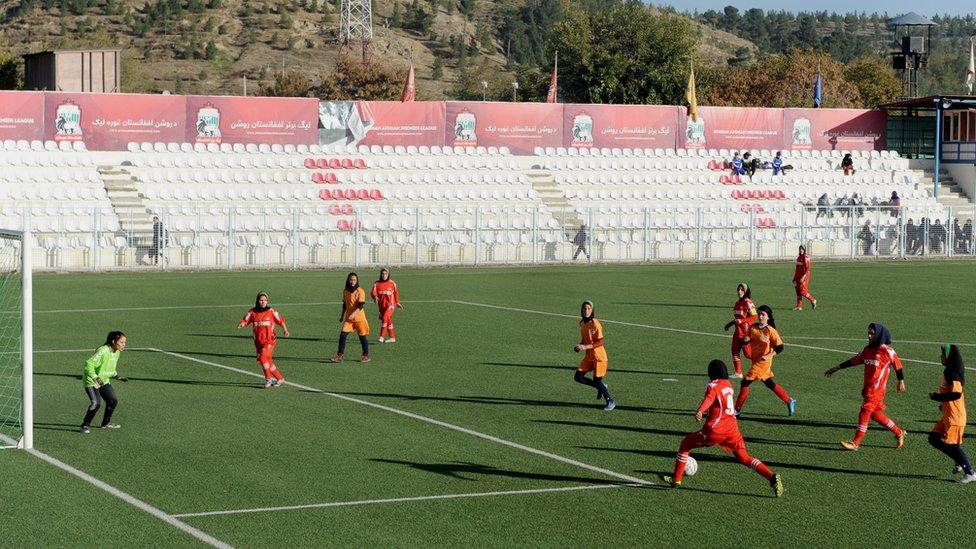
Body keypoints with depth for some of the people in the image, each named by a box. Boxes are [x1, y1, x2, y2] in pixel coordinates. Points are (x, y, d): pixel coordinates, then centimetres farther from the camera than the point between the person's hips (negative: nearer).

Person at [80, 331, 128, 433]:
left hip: (104, 381, 8)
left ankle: (106, 423, 27)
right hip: (91, 382, -8)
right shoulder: (103, 351, -27)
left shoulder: (117, 352, 1)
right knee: (96, 403, -21)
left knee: (113, 400, 6)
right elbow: (89, 364, -29)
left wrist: (117, 376, 3)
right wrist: (96, 377, -35)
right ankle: (85, 425, -4)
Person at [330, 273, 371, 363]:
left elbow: (360, 305, -18)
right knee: (342, 335, -5)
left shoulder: (360, 291, -10)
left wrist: (353, 314, -29)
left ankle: (366, 356, 17)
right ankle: (339, 356, -2)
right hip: (348, 318, 5)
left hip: (359, 317, -5)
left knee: (362, 336, 3)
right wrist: (342, 316, 21)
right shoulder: (345, 291, 8)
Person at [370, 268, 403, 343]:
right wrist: (375, 296, -30)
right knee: (388, 321, 13)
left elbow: (396, 293, 14)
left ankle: (381, 337, -22)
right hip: (381, 305, 3)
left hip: (390, 304, -3)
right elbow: (373, 292, -8)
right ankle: (392, 337, 25)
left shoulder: (392, 283, 2)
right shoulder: (377, 283, 2)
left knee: (385, 318, -21)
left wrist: (397, 303, 21)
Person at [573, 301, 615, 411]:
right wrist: (579, 345, -1)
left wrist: (585, 347, -26)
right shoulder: (582, 323, 5)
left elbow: (600, 342, -20)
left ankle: (610, 402, 12)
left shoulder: (595, 324, -18)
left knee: (597, 381, -6)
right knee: (578, 377, 0)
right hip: (589, 356, 7)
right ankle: (601, 387, 20)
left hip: (598, 355, -7)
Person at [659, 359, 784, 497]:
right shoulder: (728, 385, 16)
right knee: (744, 458, 9)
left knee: (686, 444, 14)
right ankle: (772, 477, -12)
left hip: (715, 430, -6)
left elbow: (709, 398, -27)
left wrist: (700, 411, -46)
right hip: (732, 429, 6)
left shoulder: (713, 386, -5)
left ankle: (676, 479, 16)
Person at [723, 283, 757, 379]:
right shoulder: (738, 303, 13)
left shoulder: (748, 302, -13)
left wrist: (742, 321, -22)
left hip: (746, 331, -9)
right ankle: (738, 373, 13)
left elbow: (753, 316, -16)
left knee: (748, 353, -6)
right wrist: (730, 324, 17)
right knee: (735, 351, 6)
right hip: (738, 331, 9)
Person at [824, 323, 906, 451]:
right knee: (875, 414, 13)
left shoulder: (887, 351, -10)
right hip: (867, 388, 7)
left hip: (877, 389, -7)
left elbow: (898, 366, 0)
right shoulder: (867, 349, 10)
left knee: (865, 412, -11)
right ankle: (899, 433, 29)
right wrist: (837, 368, 16)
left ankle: (855, 443, -9)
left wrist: (901, 381, 8)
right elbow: (854, 361, 17)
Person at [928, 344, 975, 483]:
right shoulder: (948, 371, 11)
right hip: (948, 416, 10)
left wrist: (936, 397, -20)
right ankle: (960, 462, 20)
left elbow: (956, 394, -29)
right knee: (933, 439, 13)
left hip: (955, 417, -10)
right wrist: (943, 403, 13)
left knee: (952, 445, -5)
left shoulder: (953, 374, -19)